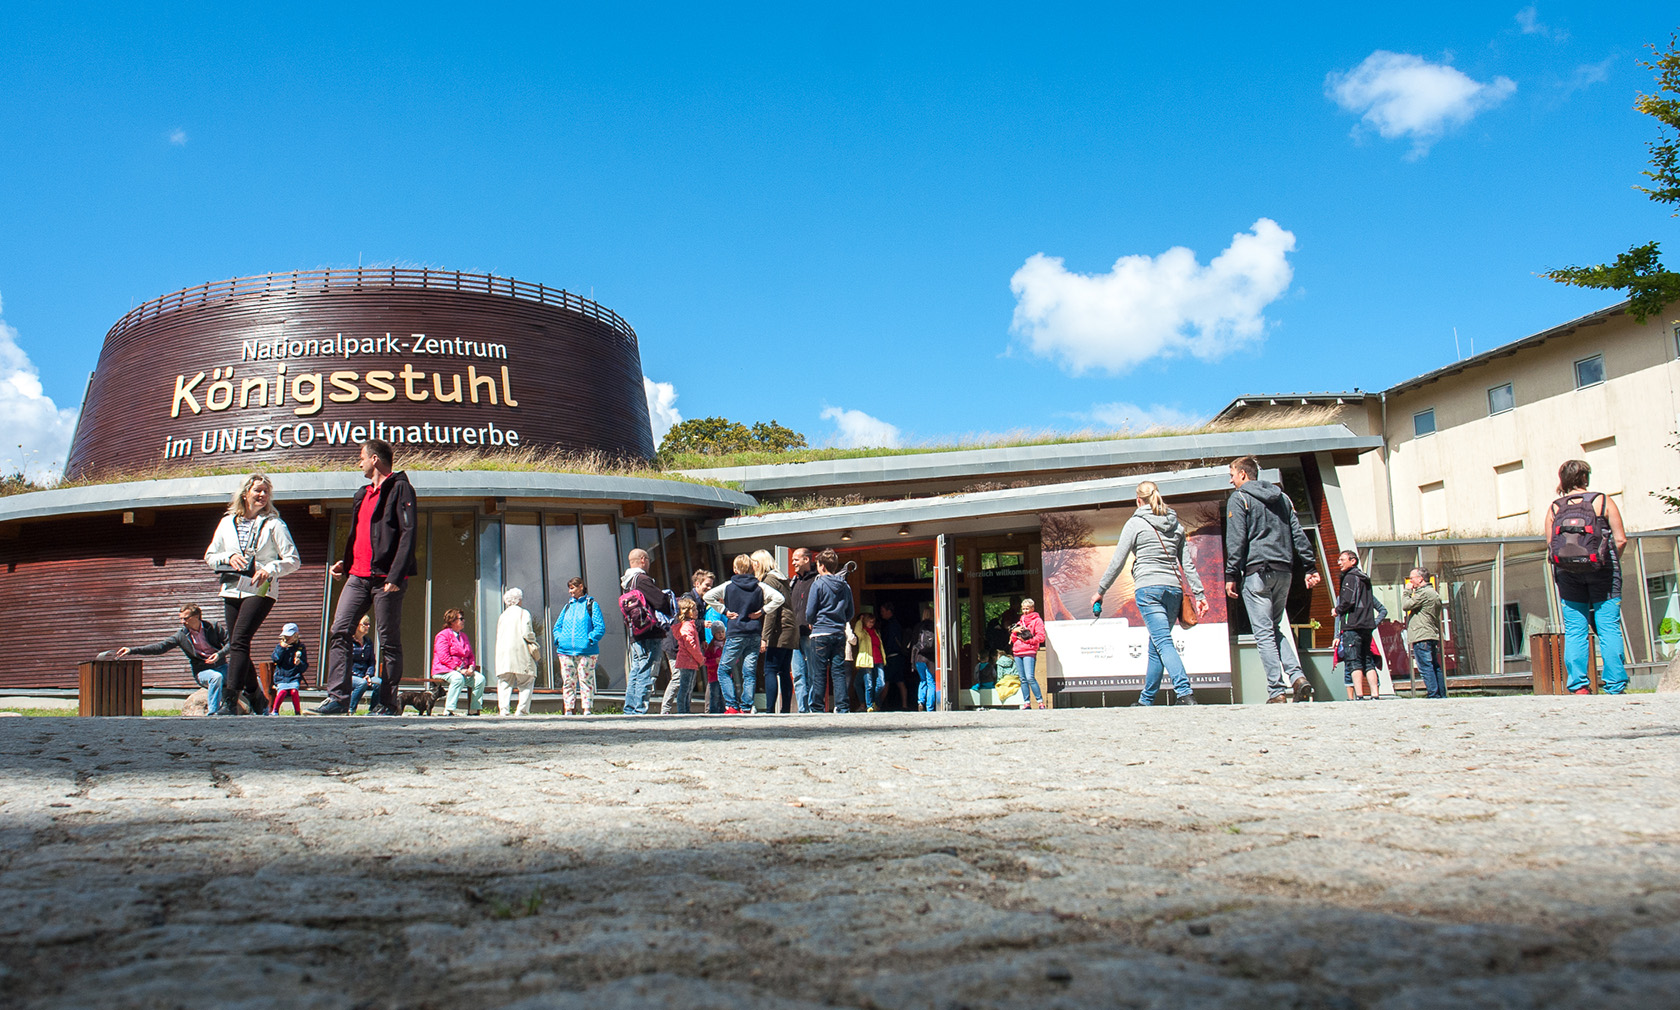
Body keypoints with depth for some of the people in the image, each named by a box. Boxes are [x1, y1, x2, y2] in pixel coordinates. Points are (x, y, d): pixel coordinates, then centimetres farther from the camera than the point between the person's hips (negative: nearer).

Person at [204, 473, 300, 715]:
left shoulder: (274, 524, 3)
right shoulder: (227, 523, 15)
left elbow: (293, 560, -1)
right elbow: (209, 557, 17)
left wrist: (270, 569, -18)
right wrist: (229, 557, -4)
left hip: (260, 590, -5)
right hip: (232, 590, 5)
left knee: (239, 640, -19)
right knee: (236, 645, 5)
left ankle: (230, 699, -23)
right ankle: (255, 697, 20)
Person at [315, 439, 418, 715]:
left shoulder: (399, 488, -4)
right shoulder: (362, 494, 23)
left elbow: (407, 533, -13)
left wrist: (395, 575, -20)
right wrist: (345, 562, 13)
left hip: (385, 578, -8)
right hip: (358, 576, 8)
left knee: (389, 642, -1)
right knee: (338, 632, -3)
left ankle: (388, 705, 4)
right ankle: (338, 697, -2)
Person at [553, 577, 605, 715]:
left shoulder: (591, 605, 4)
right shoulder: (567, 606, 19)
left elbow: (600, 627, -2)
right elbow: (557, 626, 23)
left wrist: (590, 639, -14)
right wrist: (559, 638, 4)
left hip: (586, 651, -4)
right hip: (566, 650, 5)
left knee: (586, 680, -6)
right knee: (567, 682, 3)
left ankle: (587, 710, -3)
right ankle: (567, 711, 7)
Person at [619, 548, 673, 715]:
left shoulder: (626, 582, 16)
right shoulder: (642, 580, -13)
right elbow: (661, 601, -19)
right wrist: (672, 611, 1)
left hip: (634, 636, 9)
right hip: (649, 635, -9)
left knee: (635, 673, 14)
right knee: (646, 675, -7)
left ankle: (629, 710, 17)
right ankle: (640, 711, -8)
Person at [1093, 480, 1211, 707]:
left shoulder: (1135, 523, 0)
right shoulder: (1176, 524, 15)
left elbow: (1117, 562, -1)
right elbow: (1188, 563, 12)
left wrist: (1100, 590, 6)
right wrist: (1199, 593, 13)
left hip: (1148, 588, -6)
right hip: (1174, 588, 6)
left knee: (1163, 643, -13)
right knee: (1156, 645, 13)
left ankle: (1185, 693, -29)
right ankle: (1146, 700, 19)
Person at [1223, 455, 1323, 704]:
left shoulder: (1239, 499, -1)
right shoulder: (1282, 497, 18)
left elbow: (1236, 541, -9)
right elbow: (1298, 534, 14)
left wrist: (1231, 576, -9)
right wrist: (1311, 567, 13)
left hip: (1256, 571, -6)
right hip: (1284, 571, 6)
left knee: (1264, 632, -5)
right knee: (1278, 627, 16)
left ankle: (1277, 690, -10)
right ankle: (1296, 676, -4)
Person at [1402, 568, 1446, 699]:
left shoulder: (1424, 593, -12)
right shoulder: (1434, 593, 20)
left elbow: (1406, 606, -11)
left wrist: (1407, 591, 0)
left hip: (1422, 637, -10)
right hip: (1433, 635, 10)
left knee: (1425, 667, -9)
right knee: (1435, 667, 11)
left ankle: (1433, 694, -12)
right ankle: (1442, 694, 13)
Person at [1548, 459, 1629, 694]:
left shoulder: (1554, 508, 7)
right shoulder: (1603, 501, 2)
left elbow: (1550, 547, 3)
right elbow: (1621, 539, -3)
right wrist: (1611, 564, 11)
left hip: (1567, 573, 2)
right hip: (1601, 571, -2)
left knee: (1574, 631, 2)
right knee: (1609, 628, -1)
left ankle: (1579, 686, -3)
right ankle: (1615, 688, -4)